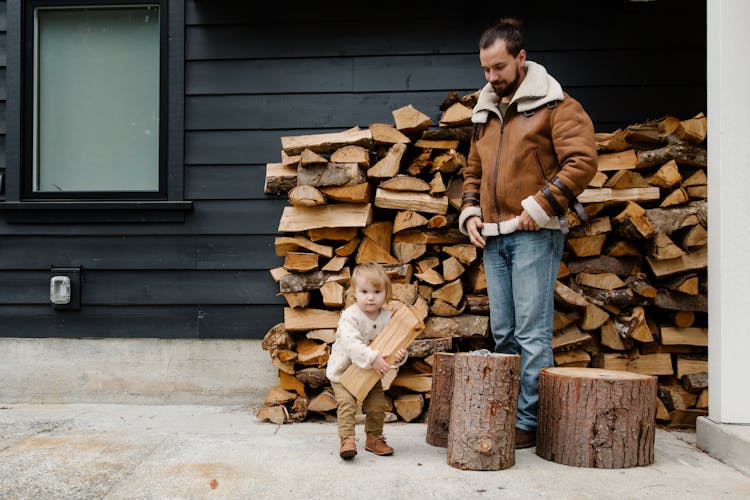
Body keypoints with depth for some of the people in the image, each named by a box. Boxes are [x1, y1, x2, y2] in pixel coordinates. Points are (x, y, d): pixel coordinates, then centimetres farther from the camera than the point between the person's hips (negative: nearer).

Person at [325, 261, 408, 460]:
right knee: (347, 404, -18)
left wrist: (399, 355, -32)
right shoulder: (350, 316, -24)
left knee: (377, 405, 5)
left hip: (372, 373, 4)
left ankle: (374, 438, 25)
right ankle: (347, 440, -9)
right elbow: (351, 343, -36)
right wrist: (373, 358, -45)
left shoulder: (388, 317, -9)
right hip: (343, 370, -4)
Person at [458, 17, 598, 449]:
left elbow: (583, 160, -14)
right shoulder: (486, 114, 19)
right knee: (503, 333, 11)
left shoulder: (554, 105, -3)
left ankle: (530, 423, 1)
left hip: (534, 234, -7)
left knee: (533, 333, -6)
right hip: (493, 237, 7)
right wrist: (470, 212, 10)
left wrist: (539, 206, -17)